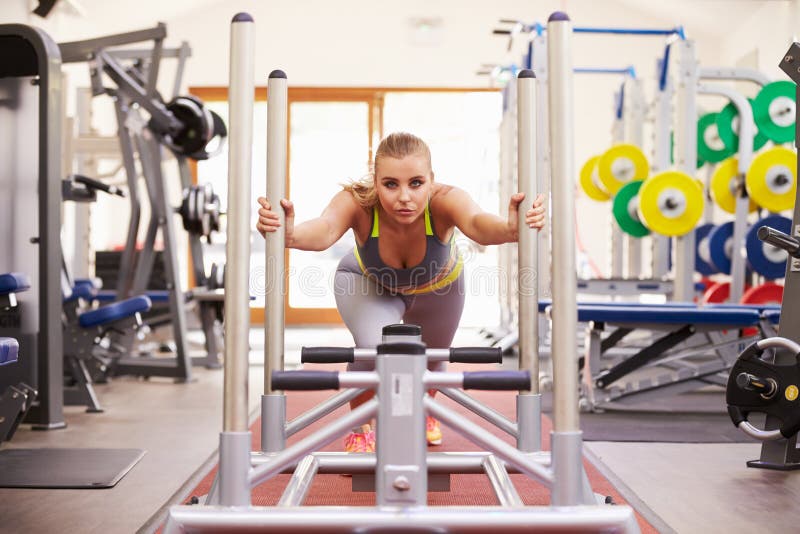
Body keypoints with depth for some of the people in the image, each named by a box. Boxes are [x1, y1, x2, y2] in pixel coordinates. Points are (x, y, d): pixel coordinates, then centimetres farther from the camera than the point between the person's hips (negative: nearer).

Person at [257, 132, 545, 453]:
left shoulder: (444, 200, -41)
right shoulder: (358, 202, -41)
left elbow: (478, 224, -62)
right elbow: (325, 229, -61)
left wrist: (510, 228, -84)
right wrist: (290, 235, -83)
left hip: (439, 286, 2)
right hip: (367, 283, -1)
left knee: (431, 360, 19)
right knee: (374, 347, -27)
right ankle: (359, 430, 4)